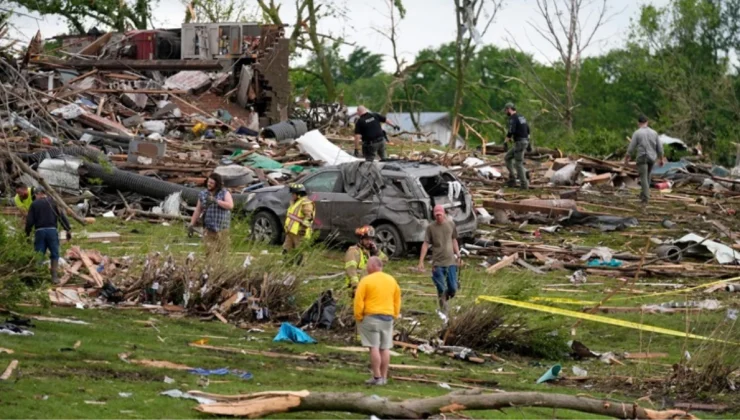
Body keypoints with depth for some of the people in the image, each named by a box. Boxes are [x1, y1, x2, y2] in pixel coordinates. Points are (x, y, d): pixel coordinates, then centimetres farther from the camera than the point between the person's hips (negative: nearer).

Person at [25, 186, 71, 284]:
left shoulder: (34, 204, 5)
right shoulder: (53, 202, 6)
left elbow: (29, 220, 1)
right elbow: (62, 217, 0)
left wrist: (27, 233, 11)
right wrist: (68, 230, 4)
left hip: (40, 231, 0)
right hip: (52, 230, 0)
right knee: (54, 254, 7)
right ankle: (55, 276, 1)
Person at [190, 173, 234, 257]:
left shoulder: (224, 193, -1)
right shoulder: (203, 194, 9)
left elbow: (230, 205, -17)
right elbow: (198, 210, 15)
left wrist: (215, 201, -25)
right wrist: (192, 224, 12)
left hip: (222, 229, -2)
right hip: (208, 229, 2)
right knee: (210, 253, -9)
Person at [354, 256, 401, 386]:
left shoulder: (366, 280, -8)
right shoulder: (392, 280, 11)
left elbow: (359, 301, -11)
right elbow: (397, 300, 15)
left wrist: (358, 317, -2)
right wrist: (394, 315, 19)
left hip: (371, 317, -6)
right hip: (388, 317, 6)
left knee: (374, 347, -5)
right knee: (385, 348, 7)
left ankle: (377, 377, -8)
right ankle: (384, 377, 10)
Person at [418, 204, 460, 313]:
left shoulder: (451, 224, 4)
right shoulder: (431, 227, -3)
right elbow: (426, 244, -3)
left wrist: (457, 254, 7)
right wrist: (421, 261, -9)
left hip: (451, 261, 2)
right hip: (438, 263, -2)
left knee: (453, 288, 1)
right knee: (441, 290, -1)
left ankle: (445, 299, 32)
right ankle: (444, 312, 9)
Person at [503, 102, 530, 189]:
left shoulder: (513, 118, -14)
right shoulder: (521, 117, 16)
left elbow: (511, 130, -27)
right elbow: (528, 129, 23)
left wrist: (508, 137, -9)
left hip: (519, 143, -10)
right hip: (524, 141, 10)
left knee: (518, 163, -3)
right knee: (508, 157, 18)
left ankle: (524, 184, -1)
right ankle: (512, 180, 15)